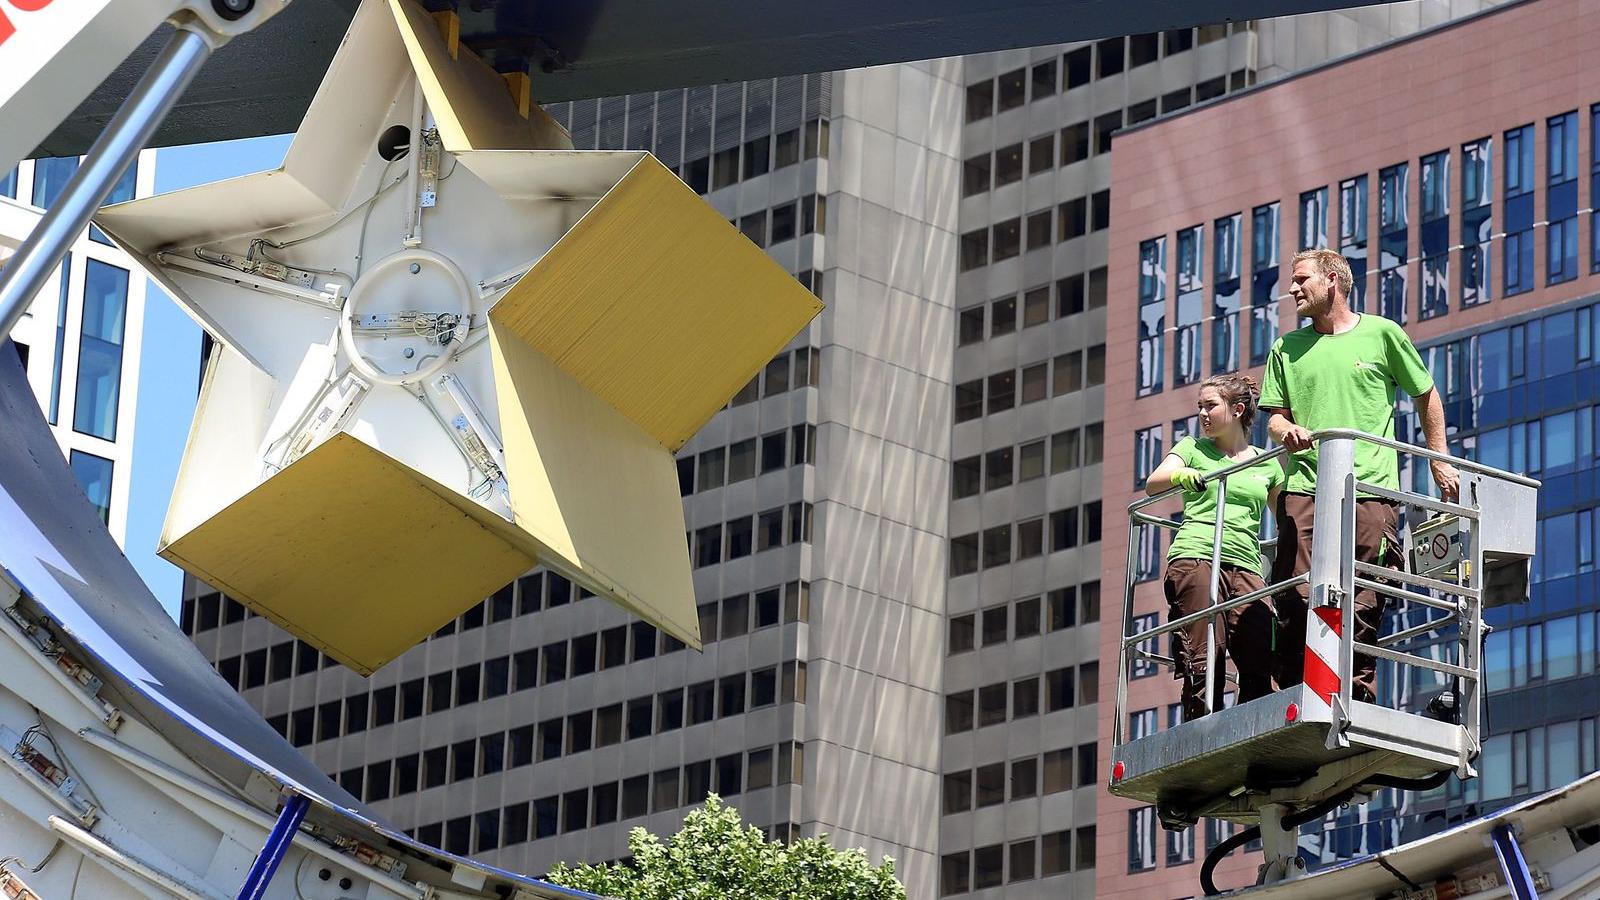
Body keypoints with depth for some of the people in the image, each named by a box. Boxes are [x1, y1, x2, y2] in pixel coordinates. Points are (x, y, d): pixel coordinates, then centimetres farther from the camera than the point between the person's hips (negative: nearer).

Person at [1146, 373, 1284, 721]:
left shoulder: (1266, 465, 21)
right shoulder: (1193, 449, 16)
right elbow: (1152, 484, -1)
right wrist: (1180, 476, -24)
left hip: (1245, 566, 2)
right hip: (1195, 557, -2)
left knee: (1260, 666, -12)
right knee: (1204, 660, -14)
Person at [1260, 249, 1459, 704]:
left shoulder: (1382, 334, 8)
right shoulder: (1288, 349, 16)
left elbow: (1426, 395, 17)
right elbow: (1274, 415, 15)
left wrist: (1440, 462, 15)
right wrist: (1286, 430, -9)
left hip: (1371, 487, -2)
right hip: (1305, 489, 2)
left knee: (1363, 606, -4)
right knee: (1296, 599, -8)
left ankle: (1357, 699, 1)